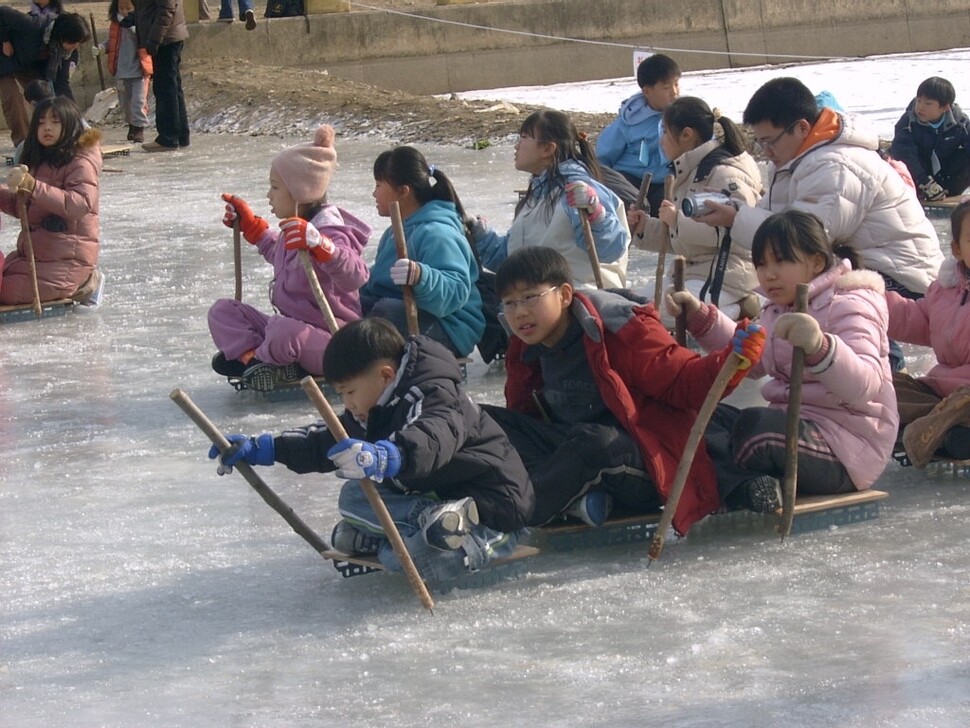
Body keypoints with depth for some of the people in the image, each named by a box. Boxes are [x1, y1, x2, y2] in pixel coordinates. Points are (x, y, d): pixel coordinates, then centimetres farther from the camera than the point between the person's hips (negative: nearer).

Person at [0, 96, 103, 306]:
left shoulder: (82, 162, -13)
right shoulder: (40, 160, 14)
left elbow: (80, 203, -31)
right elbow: (22, 207, 23)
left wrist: (32, 186, -40)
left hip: (68, 257, -9)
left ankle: (85, 284, -3)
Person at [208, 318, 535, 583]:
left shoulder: (436, 396, -22)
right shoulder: (379, 408, 9)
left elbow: (428, 442, -43)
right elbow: (329, 442, 14)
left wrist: (377, 458, -63)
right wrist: (259, 449, 8)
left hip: (492, 510, -11)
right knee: (355, 497, -2)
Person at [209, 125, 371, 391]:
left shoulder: (330, 235, -20)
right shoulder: (292, 230, 9)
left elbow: (356, 277, -39)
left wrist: (320, 245, -52)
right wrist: (249, 224, 35)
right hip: (293, 326, 10)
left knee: (282, 331, -40)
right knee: (223, 311, 5)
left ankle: (246, 356, -6)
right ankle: (254, 358, -20)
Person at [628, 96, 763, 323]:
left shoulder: (725, 174, -13)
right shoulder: (690, 174, 20)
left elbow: (735, 227, -26)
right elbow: (679, 239, 26)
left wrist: (678, 219, -21)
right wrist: (645, 227, 11)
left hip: (726, 277, -11)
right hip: (694, 274, 11)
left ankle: (737, 310, -10)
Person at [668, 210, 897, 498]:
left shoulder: (849, 306, -12)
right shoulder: (776, 311, 16)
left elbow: (865, 385, -29)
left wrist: (819, 347, -48)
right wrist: (699, 317, 22)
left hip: (845, 445, -9)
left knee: (754, 425, -32)